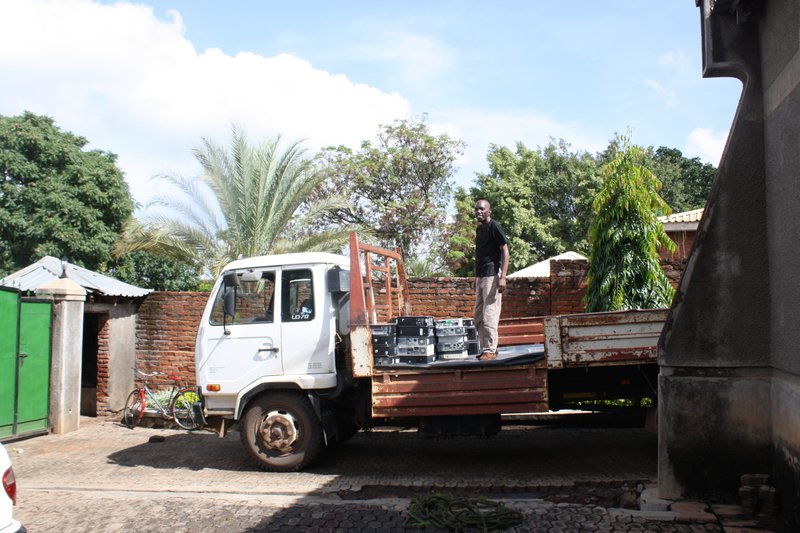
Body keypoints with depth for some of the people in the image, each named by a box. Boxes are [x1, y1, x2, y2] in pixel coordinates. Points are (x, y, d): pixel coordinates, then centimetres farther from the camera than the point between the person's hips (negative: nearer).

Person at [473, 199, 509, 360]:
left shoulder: (495, 227, -8)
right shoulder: (479, 229, 16)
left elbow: (505, 252, -12)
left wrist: (503, 277, -21)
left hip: (492, 276, -9)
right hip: (480, 276, 9)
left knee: (489, 315, -9)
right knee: (478, 317, 11)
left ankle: (490, 350, -4)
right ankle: (483, 348, 18)